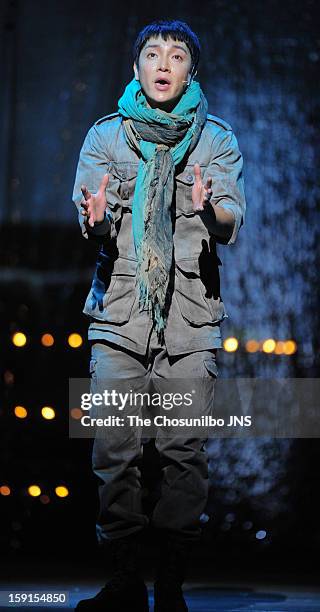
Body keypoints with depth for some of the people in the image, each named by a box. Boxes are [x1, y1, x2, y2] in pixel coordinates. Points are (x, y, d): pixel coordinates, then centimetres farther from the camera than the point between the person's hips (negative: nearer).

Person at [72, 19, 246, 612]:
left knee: (184, 450, -4)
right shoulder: (105, 135, 12)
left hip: (191, 317, 0)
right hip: (119, 309, 0)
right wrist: (97, 217, -21)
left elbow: (232, 222, 0)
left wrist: (211, 211, -23)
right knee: (115, 448, -5)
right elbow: (86, 214, 3)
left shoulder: (216, 139, 11)